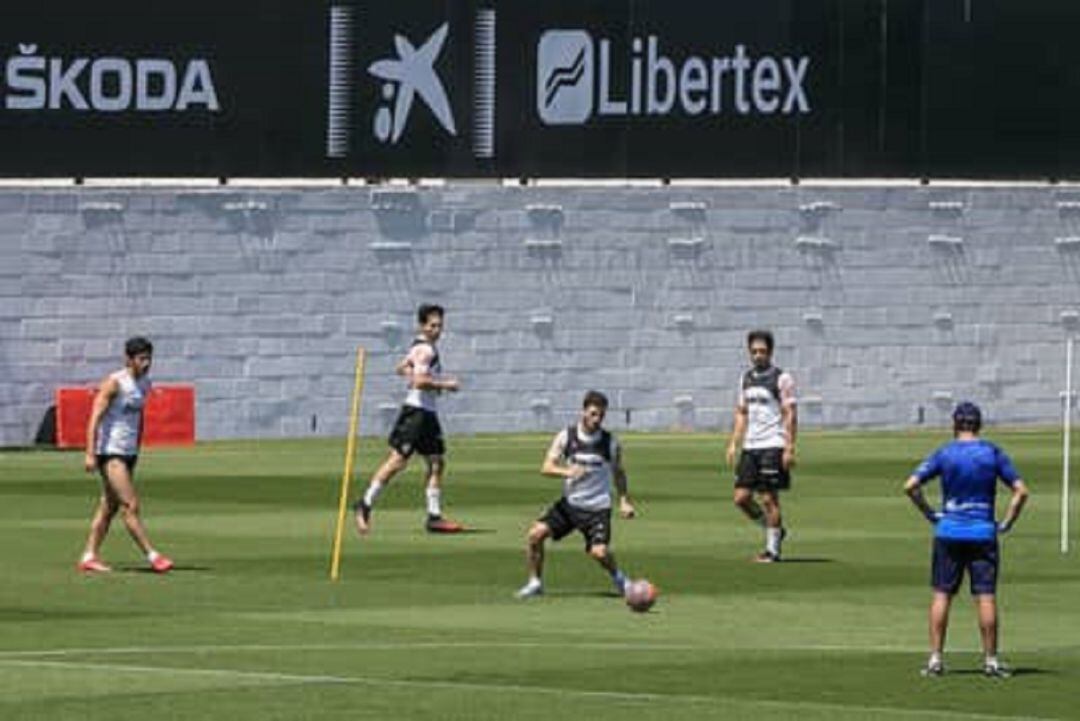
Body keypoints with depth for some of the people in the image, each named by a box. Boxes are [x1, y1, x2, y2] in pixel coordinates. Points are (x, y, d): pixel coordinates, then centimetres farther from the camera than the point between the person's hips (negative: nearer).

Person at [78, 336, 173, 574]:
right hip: (110, 453, -8)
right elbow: (95, 418, -16)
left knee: (109, 507, 9)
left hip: (128, 453, 8)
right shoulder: (114, 383, -13)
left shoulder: (144, 383, 10)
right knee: (131, 506, -10)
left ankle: (89, 557, 14)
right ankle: (153, 556, -11)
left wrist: (137, 450, 23)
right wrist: (90, 454, -22)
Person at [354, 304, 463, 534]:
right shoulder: (425, 350, -14)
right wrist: (446, 385, -15)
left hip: (428, 413, 10)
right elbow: (420, 381, -26)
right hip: (415, 410, -10)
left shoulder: (423, 348, 17)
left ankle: (434, 516, 9)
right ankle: (365, 504, -4)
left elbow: (401, 368, 29)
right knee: (397, 460, -10)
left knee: (437, 463, 7)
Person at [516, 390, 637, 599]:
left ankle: (618, 578, 15)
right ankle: (535, 582, 5)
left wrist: (624, 501, 1)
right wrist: (567, 472, -33)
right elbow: (547, 467, -13)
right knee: (536, 534, -13)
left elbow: (618, 472, 11)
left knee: (599, 552, -19)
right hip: (570, 503, 2)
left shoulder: (610, 442, -5)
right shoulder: (566, 437, -6)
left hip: (597, 507, -2)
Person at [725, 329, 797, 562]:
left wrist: (789, 449, -15)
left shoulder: (781, 379, -6)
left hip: (773, 446, -7)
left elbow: (790, 415, -8)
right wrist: (734, 443, 12)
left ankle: (772, 549, 3)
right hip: (750, 447, 7)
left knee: (768, 498, -6)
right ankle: (774, 531, 23)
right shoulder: (746, 378, 14)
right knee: (741, 497, 3)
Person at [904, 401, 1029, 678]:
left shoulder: (944, 454, -2)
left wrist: (929, 513, 2)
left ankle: (935, 658, 3)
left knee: (942, 595, 5)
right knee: (986, 597, 2)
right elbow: (1020, 491, -3)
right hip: (983, 532, 0)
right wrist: (1007, 523, 3)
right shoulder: (993, 453, 0)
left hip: (949, 532, 0)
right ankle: (990, 660, 2)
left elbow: (911, 486, -8)